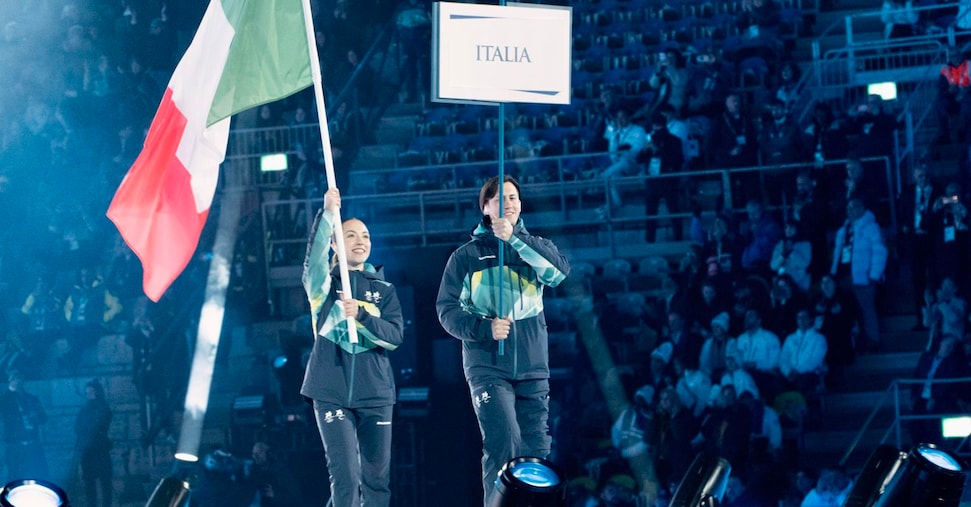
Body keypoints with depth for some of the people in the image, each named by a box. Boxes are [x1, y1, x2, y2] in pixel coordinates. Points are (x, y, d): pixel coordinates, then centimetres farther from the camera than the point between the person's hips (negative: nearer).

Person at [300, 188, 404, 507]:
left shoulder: (384, 289, 11)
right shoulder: (324, 283, 5)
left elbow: (395, 336, -2)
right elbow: (314, 257, -18)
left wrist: (360, 315, -19)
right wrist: (329, 213, -33)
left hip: (374, 392, 2)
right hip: (332, 391, -2)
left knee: (377, 477, 3)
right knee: (345, 475, -10)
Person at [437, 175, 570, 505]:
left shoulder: (533, 247, 12)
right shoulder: (466, 256, 6)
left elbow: (560, 270, -10)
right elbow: (448, 310, 2)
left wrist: (515, 238, -20)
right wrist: (484, 328, -16)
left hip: (533, 367, 3)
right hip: (488, 367, -3)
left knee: (536, 449, 5)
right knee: (504, 443, -19)